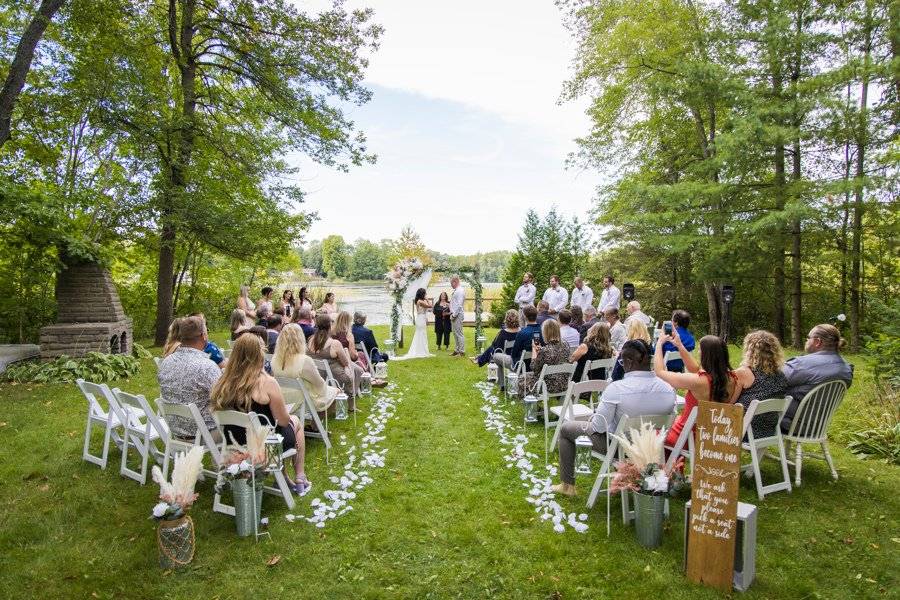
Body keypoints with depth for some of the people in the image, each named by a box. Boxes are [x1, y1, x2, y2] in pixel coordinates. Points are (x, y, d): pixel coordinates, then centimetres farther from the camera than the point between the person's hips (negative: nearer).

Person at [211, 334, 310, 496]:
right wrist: (284, 409, 7)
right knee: (295, 421, 25)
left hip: (235, 446, 5)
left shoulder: (224, 382, -8)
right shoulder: (267, 383, -23)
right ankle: (299, 481, 31)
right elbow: (283, 421, -15)